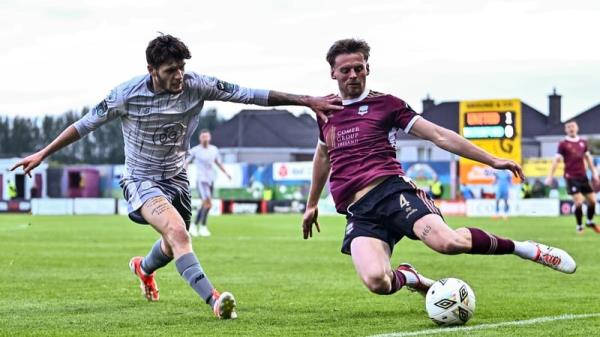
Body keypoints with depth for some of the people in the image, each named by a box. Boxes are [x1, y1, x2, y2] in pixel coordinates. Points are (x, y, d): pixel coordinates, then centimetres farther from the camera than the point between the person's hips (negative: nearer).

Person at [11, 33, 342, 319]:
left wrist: (306, 101, -16)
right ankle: (214, 300, -40)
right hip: (141, 178, -5)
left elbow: (250, 94, -13)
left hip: (176, 176, 5)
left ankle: (144, 268, 58)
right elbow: (85, 124, -8)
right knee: (178, 232, -30)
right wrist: (43, 153, -6)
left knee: (174, 243, 21)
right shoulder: (127, 95, -21)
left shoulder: (196, 85, -16)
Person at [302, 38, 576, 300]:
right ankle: (410, 279, 12)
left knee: (448, 242, -33)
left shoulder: (384, 104, 8)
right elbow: (322, 157, 39)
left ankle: (523, 248, -5)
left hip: (391, 191, -2)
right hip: (359, 213, 3)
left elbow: (439, 135, 4)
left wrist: (492, 160, -2)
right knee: (376, 281, -28)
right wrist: (311, 205, 45)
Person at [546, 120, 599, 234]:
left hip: (583, 176, 5)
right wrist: (550, 176, -11)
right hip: (571, 177, -5)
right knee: (578, 202, -13)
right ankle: (579, 226, 6)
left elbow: (588, 158, 20)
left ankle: (590, 221, 30)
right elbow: (556, 160, -5)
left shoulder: (583, 142, 9)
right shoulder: (563, 144, -4)